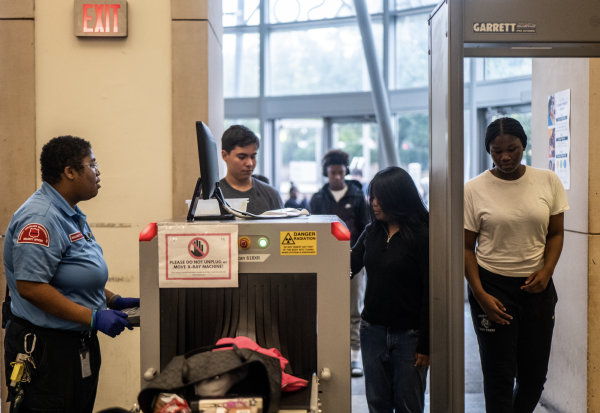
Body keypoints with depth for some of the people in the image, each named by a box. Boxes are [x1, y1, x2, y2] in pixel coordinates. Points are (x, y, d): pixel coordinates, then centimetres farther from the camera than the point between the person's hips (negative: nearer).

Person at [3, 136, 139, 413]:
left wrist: (113, 301, 11)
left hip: (80, 345, 10)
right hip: (46, 348, -10)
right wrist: (93, 317, -25)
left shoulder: (72, 215, 14)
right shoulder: (40, 218, -20)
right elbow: (30, 286, -26)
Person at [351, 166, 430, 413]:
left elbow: (430, 292, -12)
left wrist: (425, 345, -13)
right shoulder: (371, 232, 8)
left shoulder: (423, 235, -10)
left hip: (409, 334, -5)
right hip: (373, 330, 5)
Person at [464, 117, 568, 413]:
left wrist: (546, 271, -8)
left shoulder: (548, 181, 1)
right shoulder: (474, 190, -5)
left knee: (535, 374, 10)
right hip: (493, 286, -3)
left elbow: (556, 233, 9)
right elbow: (466, 247, -2)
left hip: (536, 286, 3)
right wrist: (480, 295, -11)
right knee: (499, 375, 2)